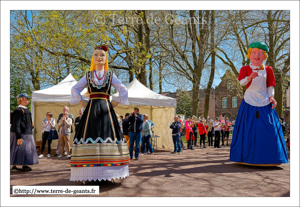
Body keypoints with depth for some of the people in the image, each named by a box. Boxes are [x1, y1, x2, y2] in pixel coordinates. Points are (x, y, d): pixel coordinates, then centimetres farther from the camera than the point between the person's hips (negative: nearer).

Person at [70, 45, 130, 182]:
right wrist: (83, 102, 4)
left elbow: (123, 91, 11)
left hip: (106, 109, 0)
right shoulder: (88, 75, 13)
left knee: (108, 135, -6)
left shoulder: (111, 75, 12)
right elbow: (75, 89, 15)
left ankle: (107, 173, 1)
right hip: (91, 110, 0)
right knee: (90, 135, -6)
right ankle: (90, 173, -1)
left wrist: (115, 103, 2)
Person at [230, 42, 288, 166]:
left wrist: (271, 97, -3)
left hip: (264, 103, 2)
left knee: (268, 129, 0)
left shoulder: (268, 69, 11)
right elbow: (241, 82, -14)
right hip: (249, 103, -2)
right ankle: (248, 157, 8)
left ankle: (268, 157, 11)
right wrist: (249, 77, -34)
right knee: (249, 130, -2)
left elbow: (270, 85, 12)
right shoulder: (246, 69, 2)